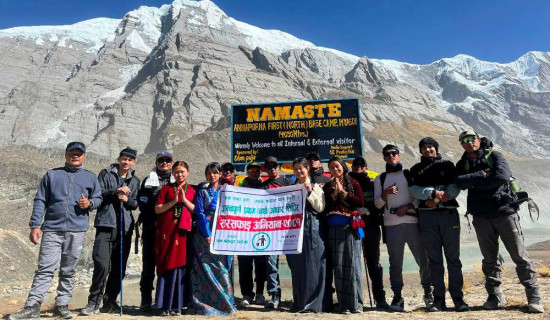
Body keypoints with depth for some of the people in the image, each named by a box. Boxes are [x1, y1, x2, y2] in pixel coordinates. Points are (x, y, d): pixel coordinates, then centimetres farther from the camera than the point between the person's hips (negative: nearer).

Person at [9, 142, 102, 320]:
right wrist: (35, 225, -2)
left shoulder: (90, 178, 13)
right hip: (52, 229, -1)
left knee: (68, 270, 7)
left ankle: (62, 305, 16)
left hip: (77, 231, 1)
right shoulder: (52, 175, 11)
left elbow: (98, 198, 16)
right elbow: (40, 201, 7)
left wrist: (90, 203, -7)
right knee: (45, 269, -6)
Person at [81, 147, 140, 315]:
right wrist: (116, 191, -16)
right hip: (106, 224, -4)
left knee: (119, 268, 7)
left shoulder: (135, 181, 16)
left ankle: (110, 301, 20)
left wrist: (127, 199, -7)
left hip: (125, 227, 4)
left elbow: (135, 204, 14)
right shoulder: (106, 173, 7)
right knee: (102, 264, -14)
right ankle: (94, 301, 0)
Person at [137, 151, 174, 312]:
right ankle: (146, 302, 9)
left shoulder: (176, 182, 13)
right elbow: (143, 204, 0)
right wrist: (155, 220, -11)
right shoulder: (148, 181, 9)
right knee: (149, 265, 1)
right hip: (151, 229, -1)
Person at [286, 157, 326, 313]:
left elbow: (320, 207, -5)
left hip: (311, 229, -3)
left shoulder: (315, 187, 6)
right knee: (297, 267, 6)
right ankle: (299, 303, 16)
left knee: (311, 266, -4)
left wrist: (309, 192, -11)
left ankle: (313, 303, 4)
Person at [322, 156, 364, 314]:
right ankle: (343, 304, 7)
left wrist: (343, 192, -4)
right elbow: (323, 207, 4)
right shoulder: (327, 186, 14)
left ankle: (356, 303, 5)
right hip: (334, 229, 2)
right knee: (338, 267, 1)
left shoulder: (353, 183, 9)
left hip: (351, 227, -2)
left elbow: (360, 202, -4)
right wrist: (334, 194, -5)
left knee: (352, 265, -3)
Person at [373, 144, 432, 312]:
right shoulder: (380, 179, 13)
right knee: (395, 263, 1)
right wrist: (385, 193, -13)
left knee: (423, 259, 0)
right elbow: (378, 204, 6)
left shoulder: (410, 174, 11)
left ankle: (428, 292, 15)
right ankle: (397, 296, 6)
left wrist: (407, 207, -11)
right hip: (391, 225, 1)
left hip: (412, 223, 0)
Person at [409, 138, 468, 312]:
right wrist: (434, 192, -14)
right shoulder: (416, 169, 14)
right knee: (434, 259, 3)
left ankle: (458, 298, 8)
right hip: (427, 215, 1)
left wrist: (439, 199, -15)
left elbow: (455, 187, -1)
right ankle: (439, 300, 9)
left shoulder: (447, 165, 11)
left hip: (449, 213, -1)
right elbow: (414, 190, 0)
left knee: (453, 258, 1)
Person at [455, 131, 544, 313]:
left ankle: (534, 297, 8)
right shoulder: (463, 164, 9)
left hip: (504, 211, -2)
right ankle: (495, 296, 18)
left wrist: (474, 182, -10)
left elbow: (503, 176, -18)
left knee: (520, 255, -1)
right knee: (490, 258, 9)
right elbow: (459, 182, -11)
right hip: (481, 217, 3)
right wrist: (482, 175, -17)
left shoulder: (494, 156, 1)